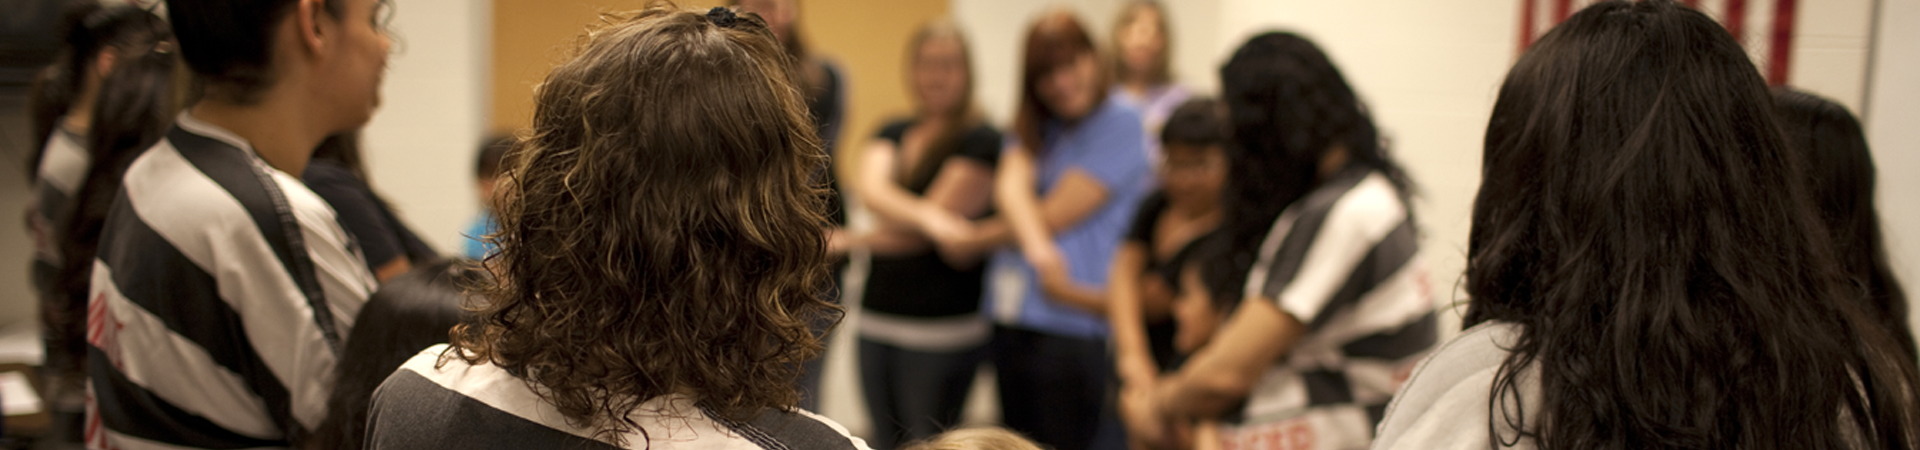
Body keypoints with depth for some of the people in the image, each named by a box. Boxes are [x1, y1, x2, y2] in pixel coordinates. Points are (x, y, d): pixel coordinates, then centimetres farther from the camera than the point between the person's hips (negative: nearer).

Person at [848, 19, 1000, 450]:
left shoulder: (980, 140, -8)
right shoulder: (893, 133, 11)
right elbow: (870, 188, -12)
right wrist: (927, 214, -31)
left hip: (940, 331, -6)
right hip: (877, 319, 6)